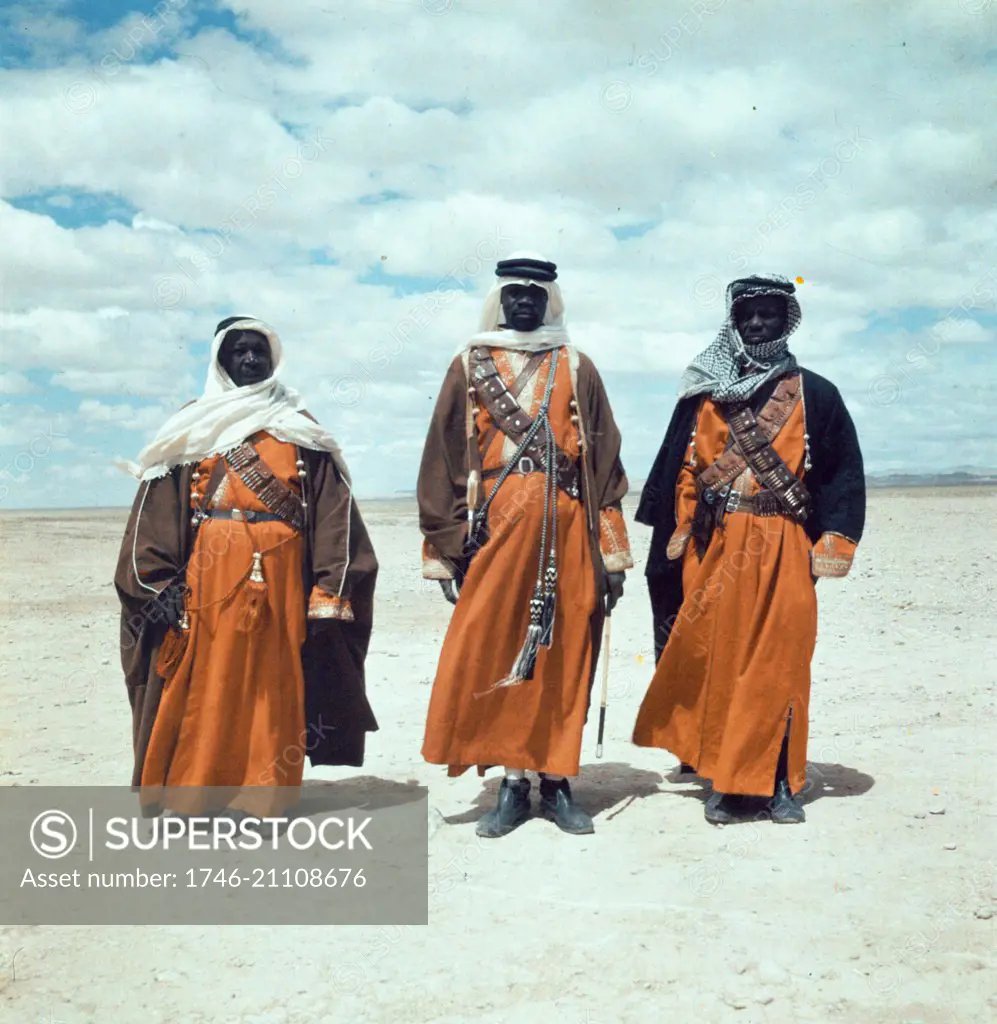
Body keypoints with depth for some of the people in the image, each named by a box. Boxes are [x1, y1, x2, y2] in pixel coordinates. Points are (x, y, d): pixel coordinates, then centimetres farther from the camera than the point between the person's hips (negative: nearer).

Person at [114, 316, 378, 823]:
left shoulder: (299, 429, 13)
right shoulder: (193, 426, 12)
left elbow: (332, 513, 6)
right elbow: (157, 511, 5)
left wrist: (328, 595, -4)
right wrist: (162, 585, -7)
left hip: (279, 576, 0)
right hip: (209, 577, 0)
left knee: (272, 681, 0)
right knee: (204, 682, -2)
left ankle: (261, 792, 7)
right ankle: (192, 788, 6)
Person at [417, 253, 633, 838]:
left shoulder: (576, 367, 10)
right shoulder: (470, 366, 11)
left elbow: (604, 461, 7)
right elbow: (445, 459, 8)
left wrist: (612, 552, 1)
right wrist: (448, 548, 2)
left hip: (565, 530, 0)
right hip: (496, 528, 0)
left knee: (563, 656, 4)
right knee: (493, 656, -2)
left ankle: (556, 782, 16)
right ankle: (513, 784, 10)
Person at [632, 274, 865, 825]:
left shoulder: (815, 395, 7)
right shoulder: (705, 394, 10)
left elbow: (844, 475, 7)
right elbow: (679, 473, 11)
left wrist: (830, 548, -1)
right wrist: (678, 542, 5)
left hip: (782, 552, -1)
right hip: (715, 551, 1)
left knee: (778, 664, 0)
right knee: (717, 661, 2)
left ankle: (779, 782, 12)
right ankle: (727, 779, 12)